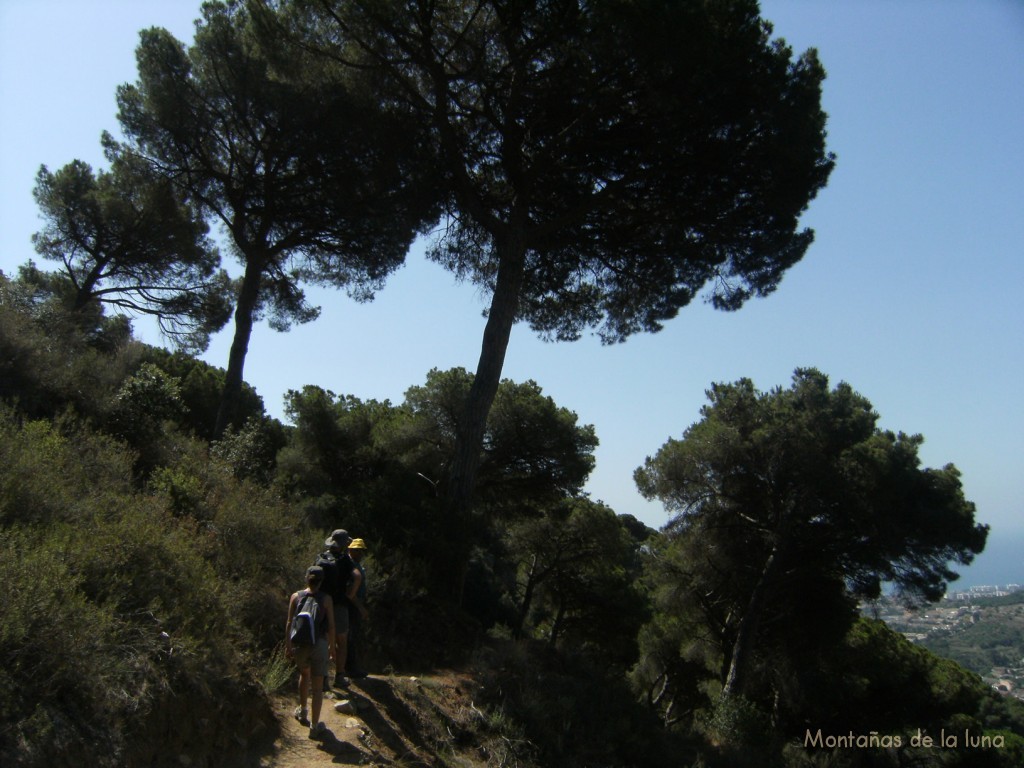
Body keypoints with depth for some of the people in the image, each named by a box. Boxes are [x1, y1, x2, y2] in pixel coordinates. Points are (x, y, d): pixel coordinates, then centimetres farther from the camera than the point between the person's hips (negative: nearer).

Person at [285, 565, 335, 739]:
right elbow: (331, 626, -5)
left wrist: (287, 645, 10)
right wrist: (331, 646, 8)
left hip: (299, 644, 3)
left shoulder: (296, 597, -3)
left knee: (304, 674, 31)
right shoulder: (326, 599, -8)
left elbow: (289, 623, -1)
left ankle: (302, 711, 42)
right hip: (319, 644, -3)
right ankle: (315, 726, 13)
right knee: (317, 687, 8)